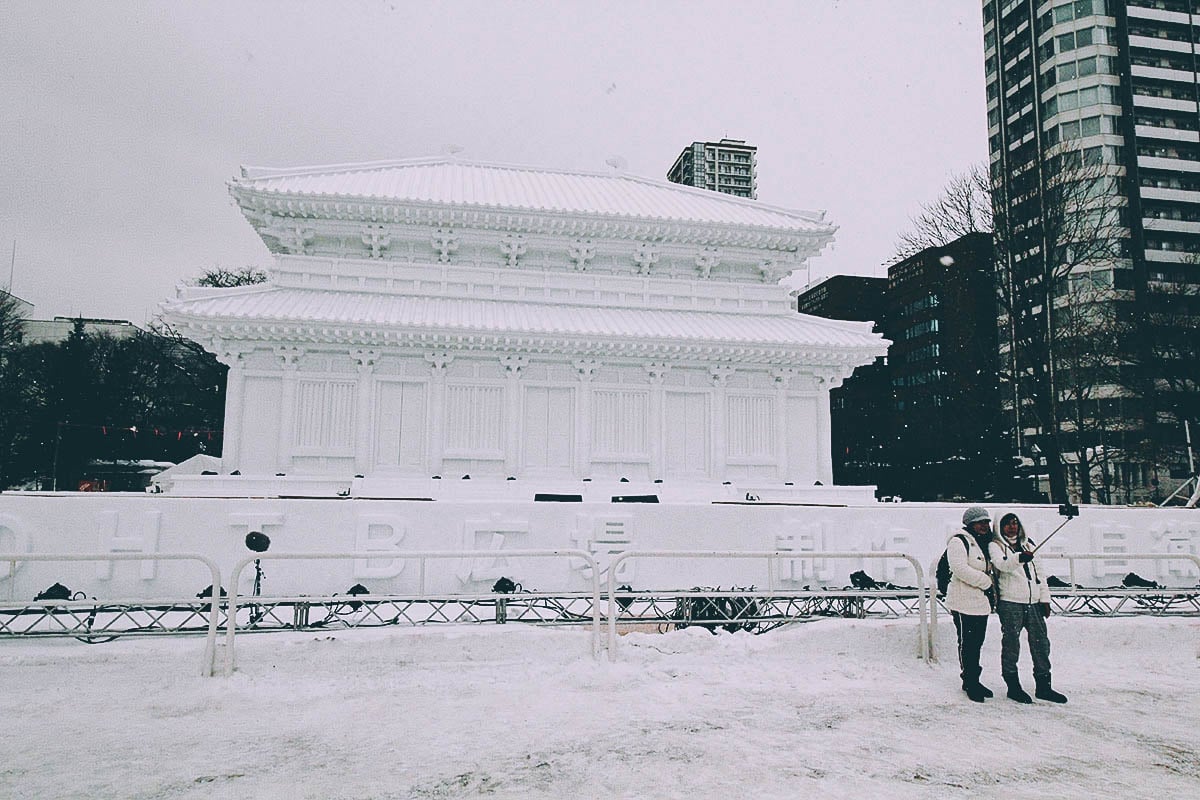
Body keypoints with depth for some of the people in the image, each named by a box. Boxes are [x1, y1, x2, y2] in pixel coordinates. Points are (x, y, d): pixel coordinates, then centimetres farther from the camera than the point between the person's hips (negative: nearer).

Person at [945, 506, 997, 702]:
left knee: (977, 643, 14)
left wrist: (991, 591, 15)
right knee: (967, 643, -3)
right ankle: (970, 682, 7)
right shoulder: (959, 542, -10)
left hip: (982, 603, 8)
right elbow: (960, 568, -23)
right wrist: (986, 582, -15)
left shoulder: (985, 544, 18)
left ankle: (973, 681, 24)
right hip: (964, 603, -8)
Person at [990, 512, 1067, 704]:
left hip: (1033, 602, 6)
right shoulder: (996, 546, -1)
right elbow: (1001, 564, -22)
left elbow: (1038, 573, 19)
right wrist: (1019, 558, -42)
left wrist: (1045, 598, 11)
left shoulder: (1027, 546, 19)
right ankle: (1013, 686, 9)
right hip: (1010, 603, -6)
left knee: (1041, 642, 8)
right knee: (1011, 644, -1)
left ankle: (1043, 686, 18)